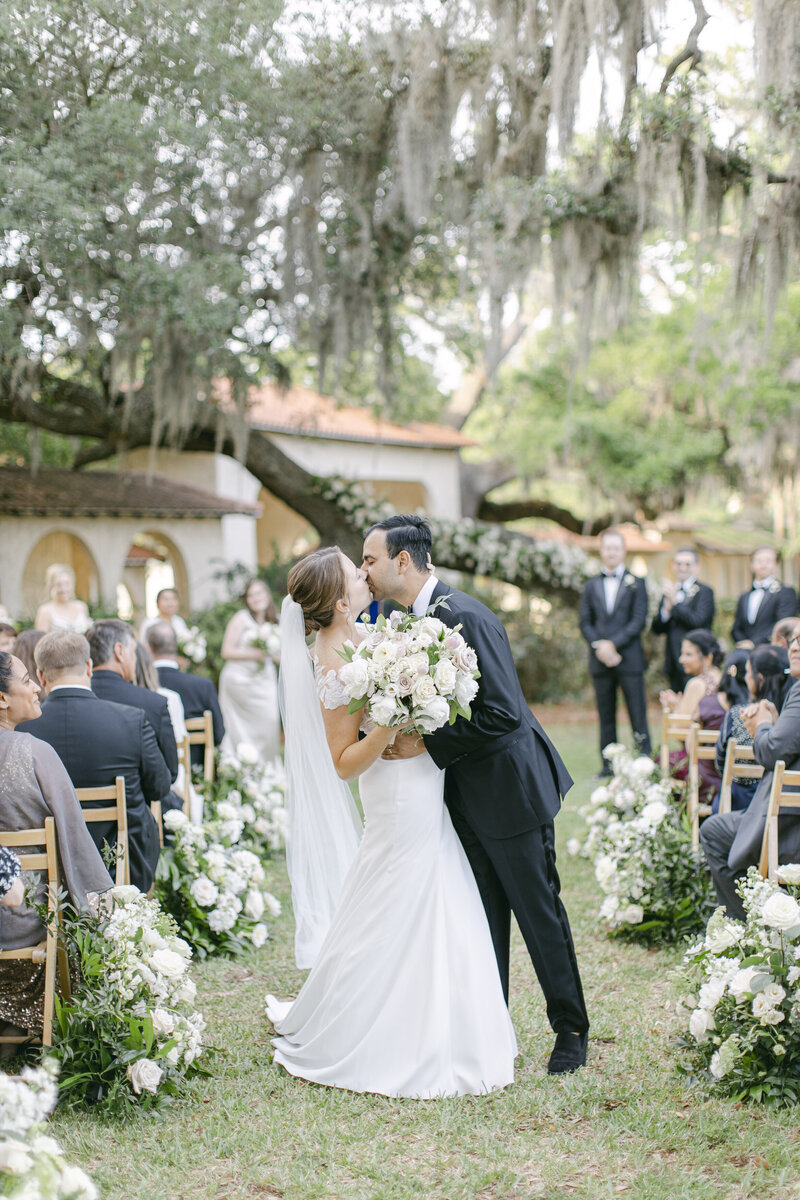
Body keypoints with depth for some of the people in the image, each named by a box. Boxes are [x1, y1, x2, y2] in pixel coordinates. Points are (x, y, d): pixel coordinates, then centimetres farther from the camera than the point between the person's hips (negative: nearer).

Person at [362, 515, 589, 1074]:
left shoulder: (465, 618, -23)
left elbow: (502, 715, -26)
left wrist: (427, 744, -22)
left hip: (510, 787, -8)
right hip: (467, 796, 8)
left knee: (539, 912, 4)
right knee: (483, 918, 14)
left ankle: (572, 1032, 18)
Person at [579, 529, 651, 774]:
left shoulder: (635, 583, 5)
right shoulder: (591, 585, 14)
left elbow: (639, 620, -3)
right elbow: (584, 622, 9)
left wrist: (614, 644, -12)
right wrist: (598, 647, -8)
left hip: (629, 659, -3)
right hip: (600, 661, 3)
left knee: (637, 713, -4)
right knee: (605, 716, 5)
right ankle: (608, 764, 9)